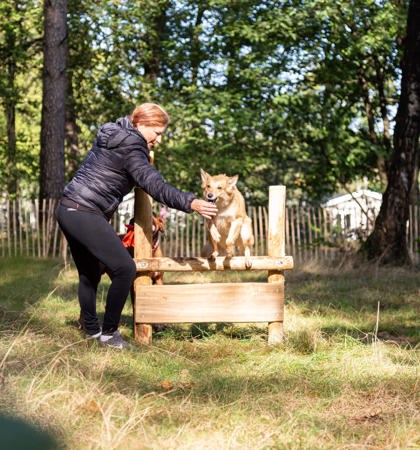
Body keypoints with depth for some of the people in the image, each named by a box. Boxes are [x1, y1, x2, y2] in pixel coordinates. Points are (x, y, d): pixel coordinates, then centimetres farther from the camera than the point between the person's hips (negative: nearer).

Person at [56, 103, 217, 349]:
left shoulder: (112, 135, 16)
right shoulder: (131, 147, -12)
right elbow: (156, 186, -21)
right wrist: (191, 203, -28)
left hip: (68, 210, 10)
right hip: (85, 215, -10)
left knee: (89, 274, 19)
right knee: (125, 268, -11)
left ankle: (92, 330, 29)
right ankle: (109, 333, -3)